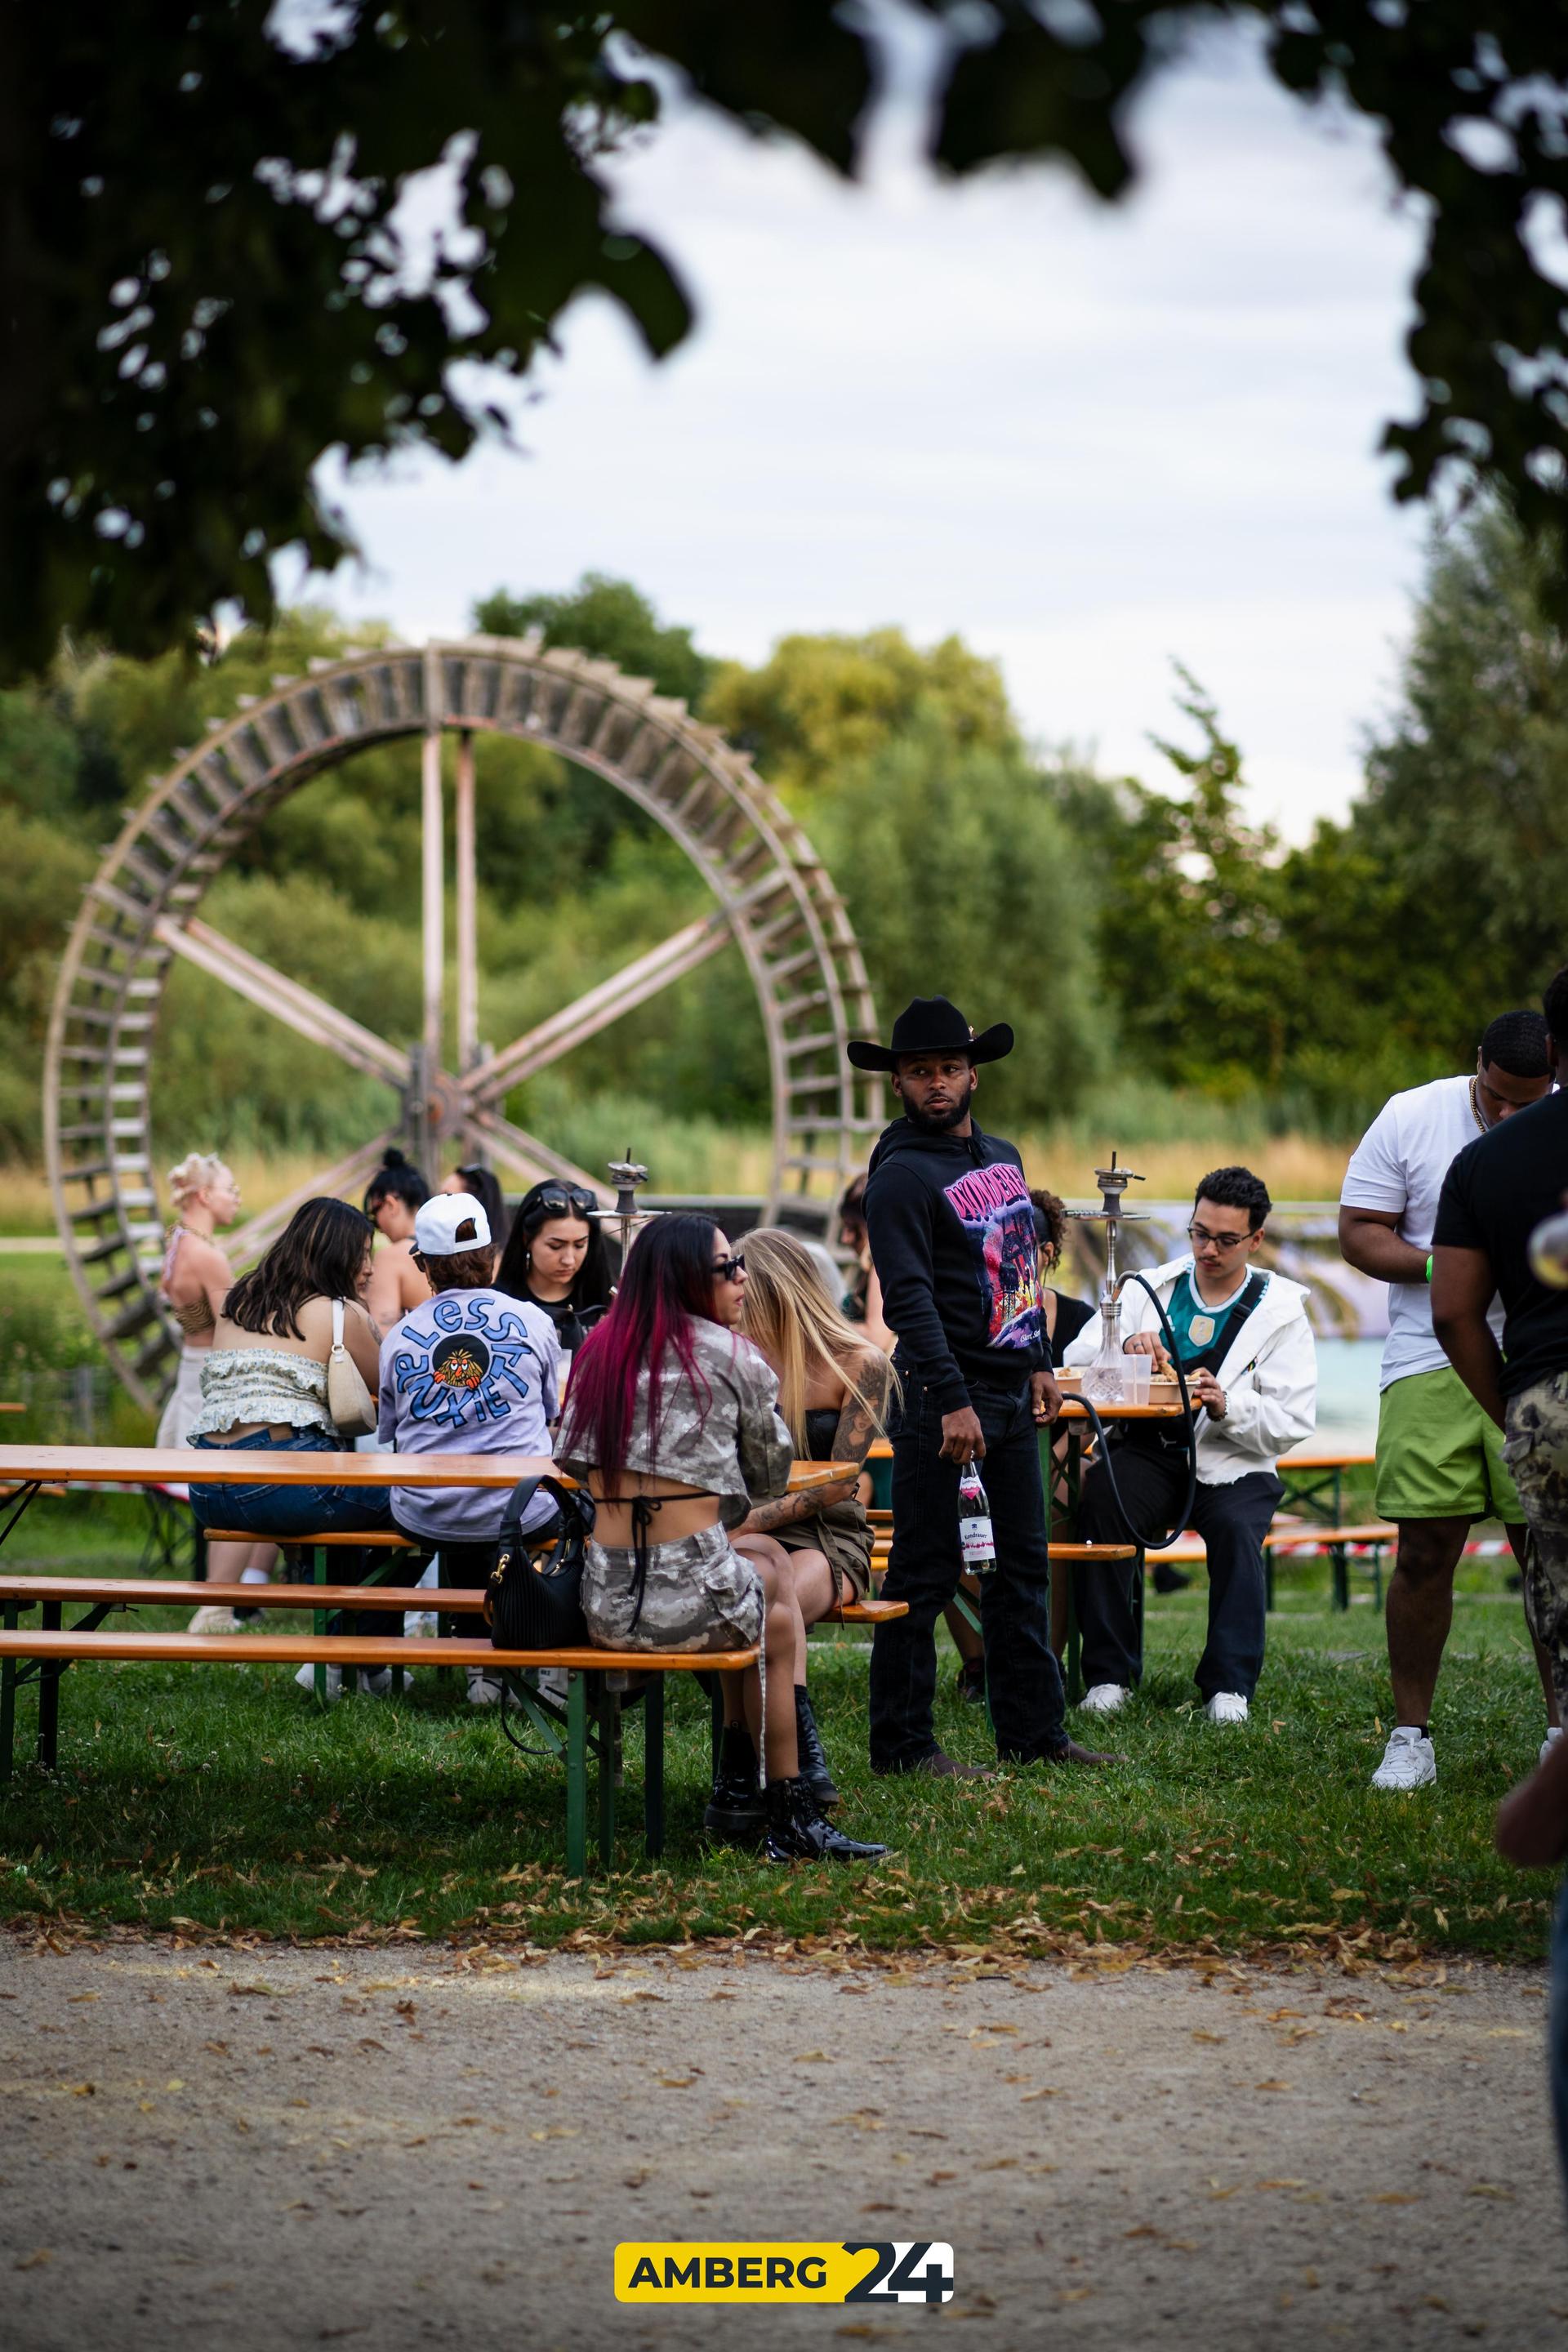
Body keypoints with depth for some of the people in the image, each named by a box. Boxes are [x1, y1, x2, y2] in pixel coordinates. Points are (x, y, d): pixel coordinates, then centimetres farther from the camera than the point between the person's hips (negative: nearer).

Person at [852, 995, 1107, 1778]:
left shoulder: (1002, 1157, 15)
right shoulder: (901, 1175, -11)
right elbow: (909, 1297, -18)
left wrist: (1038, 1361, 17)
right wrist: (952, 1403, -23)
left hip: (1011, 1392, 8)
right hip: (944, 1397, -8)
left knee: (1023, 1566, 12)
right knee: (925, 1573, -5)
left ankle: (1033, 1730, 19)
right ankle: (902, 1743, 1)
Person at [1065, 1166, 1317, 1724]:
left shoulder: (1280, 1313, 6)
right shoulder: (1149, 1290, 12)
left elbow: (1294, 1421, -2)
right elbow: (1075, 1360, 2)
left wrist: (1227, 1407, -20)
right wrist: (1125, 1346, -19)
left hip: (1232, 1463, -1)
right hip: (1147, 1452, 1)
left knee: (1236, 1529, -34)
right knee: (1099, 1506, -30)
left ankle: (1229, 1687, -24)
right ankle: (1108, 1677, -23)